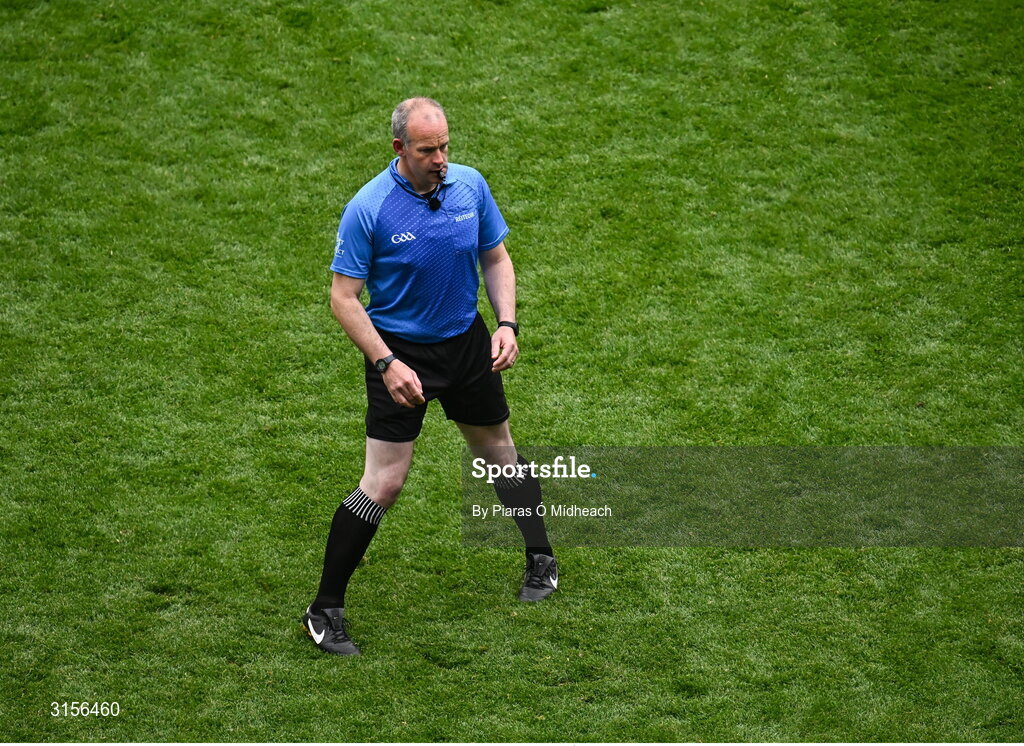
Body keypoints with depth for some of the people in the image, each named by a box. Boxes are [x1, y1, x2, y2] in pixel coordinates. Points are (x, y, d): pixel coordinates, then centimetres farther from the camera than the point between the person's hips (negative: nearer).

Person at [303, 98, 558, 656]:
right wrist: (386, 363, -22)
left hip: (466, 341, 4)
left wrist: (507, 324, -6)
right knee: (384, 484, -10)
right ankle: (324, 610, 1)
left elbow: (496, 258, 7)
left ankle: (540, 558, 44)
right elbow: (344, 298, -15)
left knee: (499, 451, 20)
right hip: (401, 352, -4)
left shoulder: (470, 185, -7)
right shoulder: (367, 209, -20)